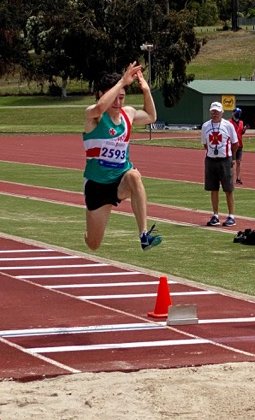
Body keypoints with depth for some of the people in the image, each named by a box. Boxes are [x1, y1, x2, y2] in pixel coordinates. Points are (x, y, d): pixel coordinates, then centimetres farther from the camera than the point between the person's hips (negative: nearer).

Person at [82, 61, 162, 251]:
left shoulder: (128, 113, 5)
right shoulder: (93, 115, -12)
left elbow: (151, 117, 27)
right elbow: (100, 107, -38)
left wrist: (146, 90, 13)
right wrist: (122, 81, -35)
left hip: (121, 180, 2)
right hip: (97, 184, -2)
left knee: (134, 175, -37)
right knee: (93, 244, 5)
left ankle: (144, 234, -41)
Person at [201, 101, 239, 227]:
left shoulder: (228, 125, -4)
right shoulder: (205, 126, 4)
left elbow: (235, 144, 5)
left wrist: (232, 157, 9)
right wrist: (212, 152, 11)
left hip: (225, 160, -3)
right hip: (210, 160, 3)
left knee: (228, 190, 0)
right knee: (213, 189, 7)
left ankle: (231, 216, 6)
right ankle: (215, 216, 14)